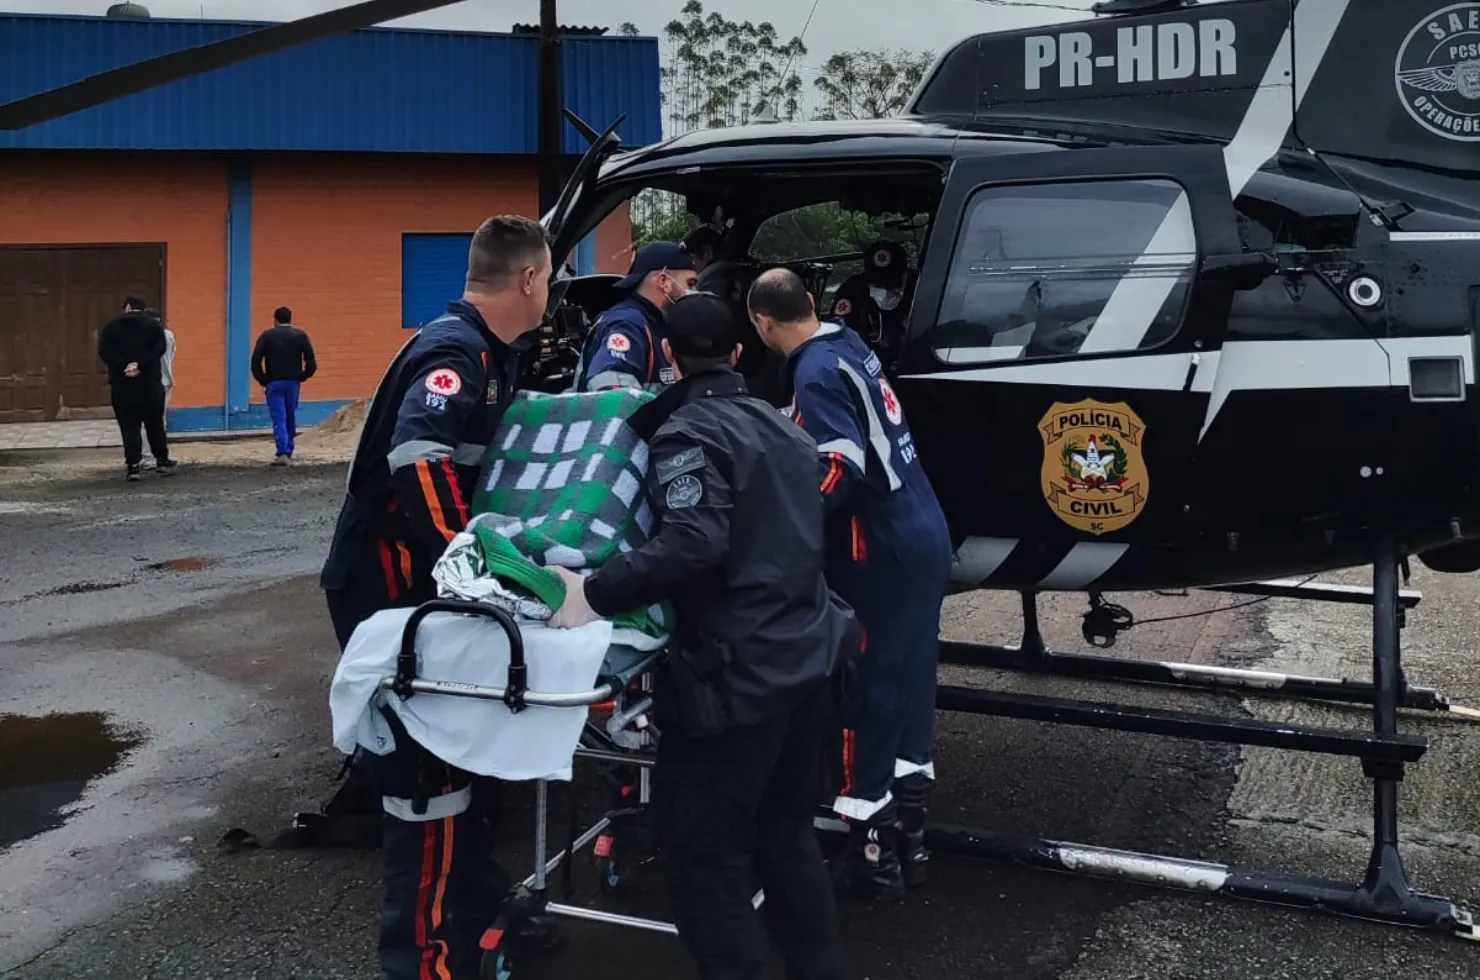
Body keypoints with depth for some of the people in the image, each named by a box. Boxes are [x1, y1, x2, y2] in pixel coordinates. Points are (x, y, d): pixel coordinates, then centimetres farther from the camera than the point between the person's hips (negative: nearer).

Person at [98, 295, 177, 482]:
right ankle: (162, 460, 21)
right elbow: (160, 348, -10)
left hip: (122, 384, 0)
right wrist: (140, 364, -16)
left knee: (128, 426, 1)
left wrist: (123, 366, -14)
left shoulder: (113, 326, 5)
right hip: (150, 383, 0)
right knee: (155, 423, 13)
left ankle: (133, 466, -4)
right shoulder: (153, 324, 5)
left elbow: (104, 352, -7)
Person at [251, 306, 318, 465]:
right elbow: (311, 362, -5)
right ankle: (288, 450, 27)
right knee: (291, 417, 17)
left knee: (279, 419, -4)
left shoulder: (267, 336, 0)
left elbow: (256, 361, -8)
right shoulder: (301, 335, 4)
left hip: (274, 383, -2)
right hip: (293, 383, 2)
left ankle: (283, 453, -17)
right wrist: (302, 377, 7)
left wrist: (263, 380, 2)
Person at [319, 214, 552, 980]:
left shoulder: (488, 354, 11)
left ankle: (480, 913, 32)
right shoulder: (454, 353, -21)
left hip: (422, 581, 10)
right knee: (426, 767, -4)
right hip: (389, 587, -10)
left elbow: (495, 460, 20)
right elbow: (419, 462, -35)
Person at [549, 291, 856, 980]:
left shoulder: (685, 432, -11)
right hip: (807, 653, 9)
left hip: (740, 670, -9)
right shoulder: (777, 423, 16)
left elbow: (694, 542, -26)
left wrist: (596, 592, -24)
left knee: (702, 845, 1)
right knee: (785, 830, 21)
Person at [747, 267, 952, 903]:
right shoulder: (849, 346, 11)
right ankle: (908, 841, 25)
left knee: (865, 697, -1)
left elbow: (842, 470, -24)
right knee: (907, 690, 15)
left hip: (882, 555, -9)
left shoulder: (817, 373, -15)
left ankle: (873, 858, 7)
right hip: (924, 539, 9)